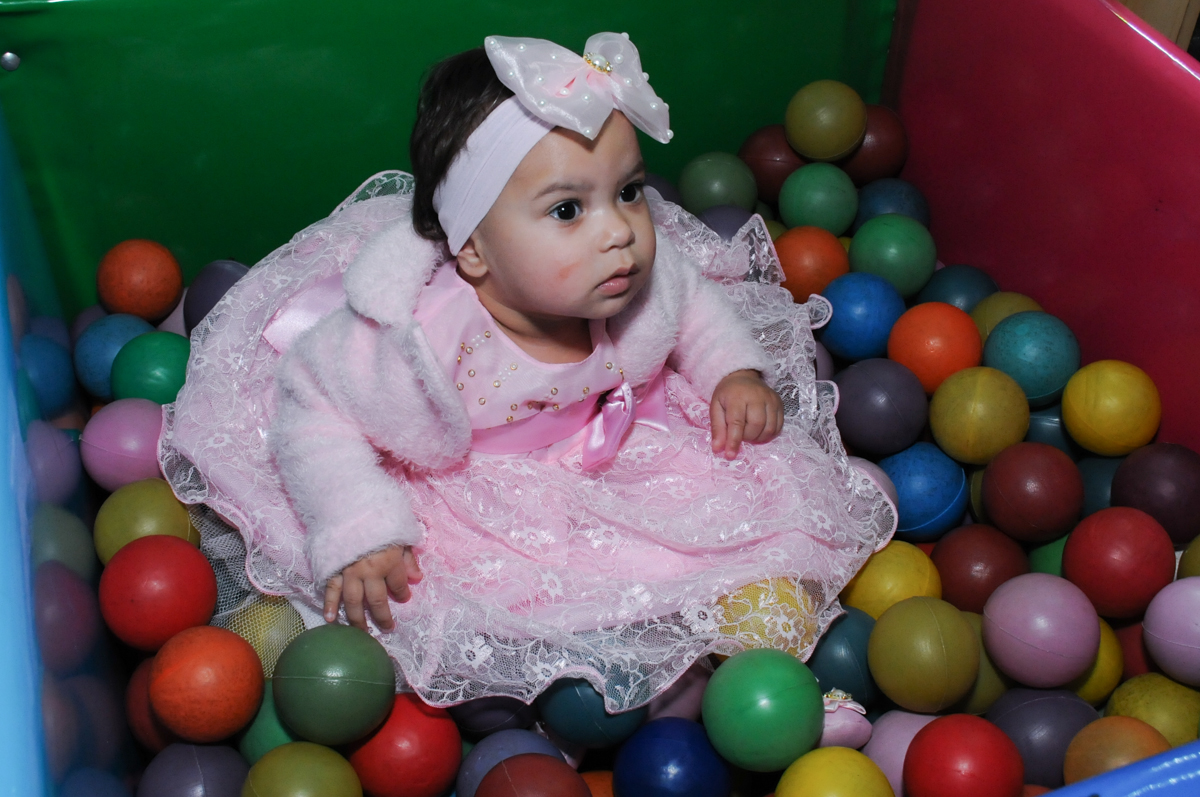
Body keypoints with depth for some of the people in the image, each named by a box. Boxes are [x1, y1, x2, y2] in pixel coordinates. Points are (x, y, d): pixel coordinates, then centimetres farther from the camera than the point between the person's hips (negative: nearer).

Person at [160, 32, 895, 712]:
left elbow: (697, 306, 6)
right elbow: (314, 413, -24)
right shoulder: (415, 336, -36)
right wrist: (355, 534, -32)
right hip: (476, 505, -4)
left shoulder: (648, 281, -19)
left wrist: (737, 372, -7)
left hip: (620, 452, 4)